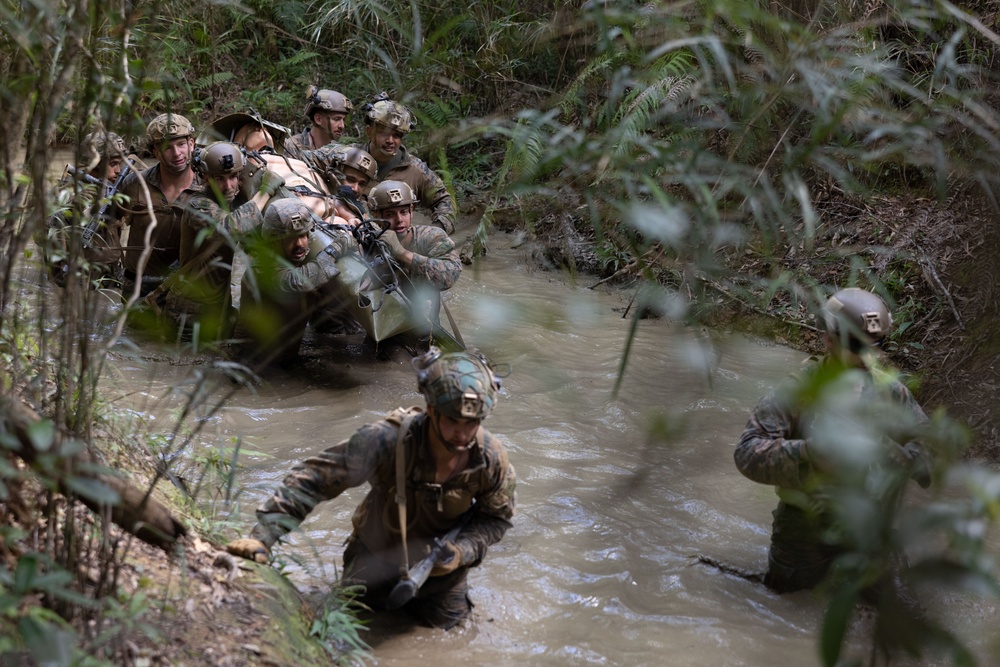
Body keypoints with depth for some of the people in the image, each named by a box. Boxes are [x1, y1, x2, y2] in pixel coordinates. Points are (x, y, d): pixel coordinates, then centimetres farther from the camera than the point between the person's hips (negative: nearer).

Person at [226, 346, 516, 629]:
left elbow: (497, 516, -6)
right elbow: (313, 478, -36)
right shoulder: (386, 441, -39)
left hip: (440, 562, 2)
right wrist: (263, 535, -43)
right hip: (378, 552, -1)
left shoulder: (492, 458, -27)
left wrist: (463, 551, -24)